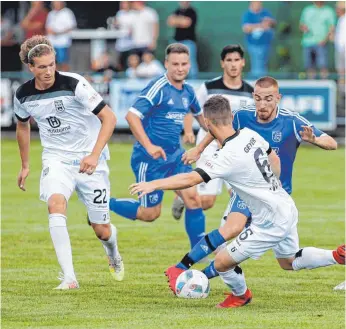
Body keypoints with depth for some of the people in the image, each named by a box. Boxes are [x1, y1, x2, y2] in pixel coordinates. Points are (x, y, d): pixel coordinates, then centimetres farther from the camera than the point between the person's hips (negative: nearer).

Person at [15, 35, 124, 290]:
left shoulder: (73, 84, -19)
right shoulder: (23, 95, -5)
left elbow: (109, 118, -17)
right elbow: (23, 125, 18)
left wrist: (94, 155, -27)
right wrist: (25, 165, 22)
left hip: (89, 160, -2)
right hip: (56, 159, 2)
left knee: (102, 230, 3)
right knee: (56, 205, -30)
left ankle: (114, 255, 42)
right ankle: (69, 277, -30)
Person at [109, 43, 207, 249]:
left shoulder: (188, 91, 8)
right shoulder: (158, 88, -17)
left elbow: (200, 115, 30)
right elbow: (132, 116, -25)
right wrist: (149, 146, -32)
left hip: (175, 156, 7)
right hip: (150, 159, -7)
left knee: (194, 199, -6)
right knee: (151, 213, -1)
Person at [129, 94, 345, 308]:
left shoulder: (228, 157, -27)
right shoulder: (250, 135, -2)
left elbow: (190, 179, -33)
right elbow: (274, 159, 16)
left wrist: (154, 184, -29)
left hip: (270, 223, -9)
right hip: (287, 208, 9)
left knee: (222, 262, 2)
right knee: (289, 262, 32)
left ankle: (241, 295, 28)